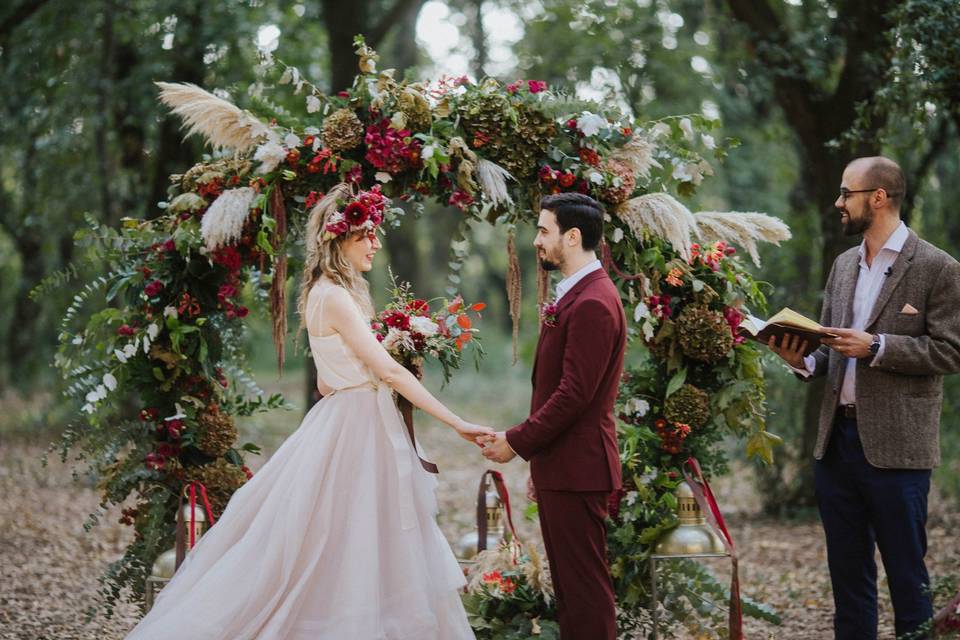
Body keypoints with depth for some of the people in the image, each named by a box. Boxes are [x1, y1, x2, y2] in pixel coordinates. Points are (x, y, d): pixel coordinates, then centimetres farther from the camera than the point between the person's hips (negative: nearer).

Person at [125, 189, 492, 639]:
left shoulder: (334, 293, 13)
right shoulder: (334, 296, -16)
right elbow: (389, 372, -22)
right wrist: (456, 422, -23)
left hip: (357, 425, 10)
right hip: (352, 429, -10)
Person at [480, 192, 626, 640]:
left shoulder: (593, 304, -18)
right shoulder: (576, 294, 16)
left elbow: (575, 393, -22)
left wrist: (518, 442, -15)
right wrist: (538, 457, 18)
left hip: (575, 467, -10)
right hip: (560, 462, 10)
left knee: (584, 583, -5)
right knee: (569, 582, 15)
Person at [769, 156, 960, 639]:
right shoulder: (843, 266, 14)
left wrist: (876, 346, -18)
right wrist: (804, 360, -2)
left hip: (895, 447, -6)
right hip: (837, 438, 7)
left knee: (906, 573, 0)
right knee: (847, 572, 13)